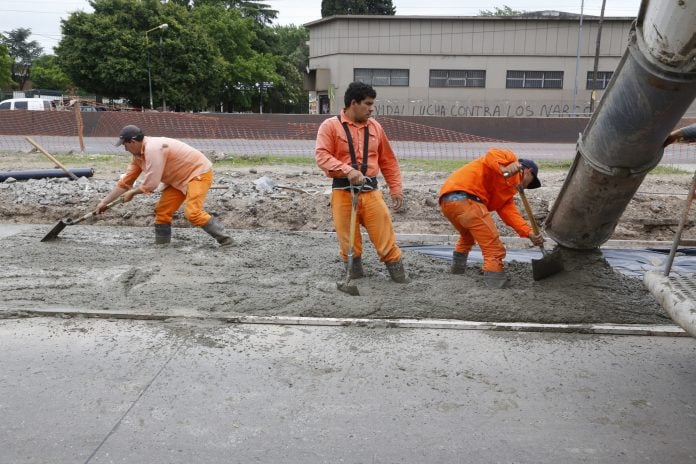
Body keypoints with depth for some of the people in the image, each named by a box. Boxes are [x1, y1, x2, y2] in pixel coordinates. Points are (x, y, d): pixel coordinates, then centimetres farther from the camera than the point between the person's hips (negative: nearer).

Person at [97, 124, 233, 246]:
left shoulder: (153, 149, -27)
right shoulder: (138, 154, 5)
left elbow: (150, 184, -28)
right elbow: (125, 181, 12)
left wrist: (132, 192, -8)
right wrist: (104, 202, 14)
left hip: (199, 172, -10)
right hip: (180, 179, 10)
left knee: (192, 213, -24)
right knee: (162, 210, 5)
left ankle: (224, 238, -14)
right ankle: (161, 245, 15)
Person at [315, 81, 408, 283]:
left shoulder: (375, 127, 12)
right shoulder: (330, 126, -2)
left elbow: (388, 161, 17)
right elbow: (322, 156, -14)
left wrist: (396, 189, 13)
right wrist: (347, 170, -26)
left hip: (370, 190, 3)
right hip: (343, 191, -2)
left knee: (386, 237, -1)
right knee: (349, 241, 5)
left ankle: (399, 276, 10)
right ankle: (355, 278, 21)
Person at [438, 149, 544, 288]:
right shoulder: (511, 159, 12)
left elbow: (509, 211, 16)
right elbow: (492, 155, -10)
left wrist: (529, 233, 5)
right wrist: (504, 169, -28)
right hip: (464, 197, -10)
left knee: (467, 235, 38)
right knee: (493, 248, -5)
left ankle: (457, 267, 50)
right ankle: (496, 283, -5)